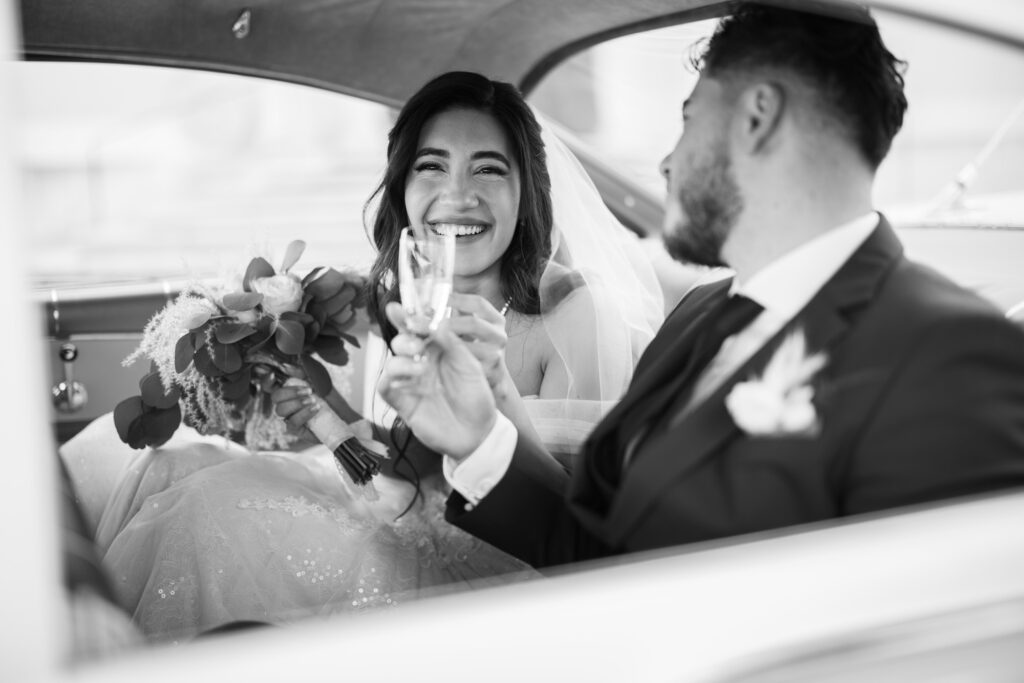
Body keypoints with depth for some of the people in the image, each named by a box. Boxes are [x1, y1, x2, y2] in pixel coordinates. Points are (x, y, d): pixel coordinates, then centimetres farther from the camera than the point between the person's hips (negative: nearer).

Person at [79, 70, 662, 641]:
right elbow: (421, 468, 12)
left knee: (219, 505, -18)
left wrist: (498, 388, -37)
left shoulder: (581, 311, -18)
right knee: (178, 464, -1)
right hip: (417, 533, 7)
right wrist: (330, 412, -7)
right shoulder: (406, 297, 2)